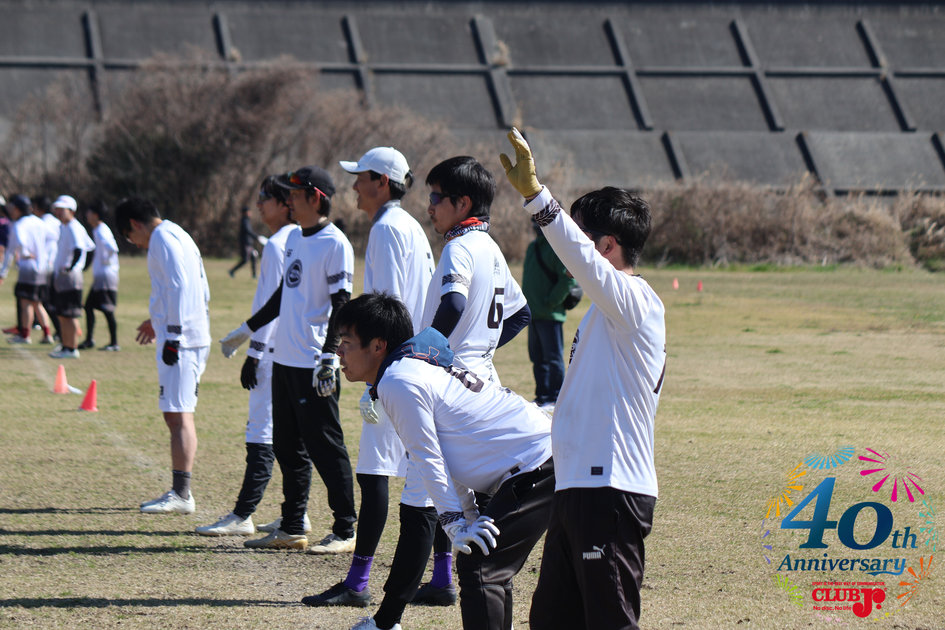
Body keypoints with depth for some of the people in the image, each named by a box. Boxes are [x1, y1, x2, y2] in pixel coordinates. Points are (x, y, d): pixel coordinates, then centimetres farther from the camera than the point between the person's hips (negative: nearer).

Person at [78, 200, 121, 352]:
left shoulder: (101, 231, -17)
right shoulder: (96, 230, 14)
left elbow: (112, 248, -32)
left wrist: (106, 261, -18)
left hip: (106, 275, -10)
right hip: (98, 276, 10)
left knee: (107, 310, -6)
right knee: (89, 306, 14)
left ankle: (114, 343, -1)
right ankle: (89, 340, 22)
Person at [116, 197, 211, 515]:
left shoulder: (162, 239, -9)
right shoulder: (178, 235, 20)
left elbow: (179, 287, -19)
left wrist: (172, 336, -20)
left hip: (179, 341, -10)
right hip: (193, 338, 10)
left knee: (178, 415, -9)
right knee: (177, 414, 13)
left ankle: (181, 494, -9)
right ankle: (179, 491, 16)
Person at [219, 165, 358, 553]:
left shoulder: (335, 244, -11)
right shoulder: (294, 239, 15)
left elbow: (340, 305, -15)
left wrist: (328, 357, -22)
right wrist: (246, 331, 29)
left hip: (315, 364, -9)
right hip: (285, 359, 9)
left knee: (325, 448, -6)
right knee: (288, 447, 12)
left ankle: (346, 531, -1)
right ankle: (292, 529, 19)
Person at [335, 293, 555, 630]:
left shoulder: (399, 383, -14)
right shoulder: (416, 365, 17)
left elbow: (429, 461, -13)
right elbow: (446, 456, 21)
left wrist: (454, 521, -9)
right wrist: (470, 515, 21)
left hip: (536, 469, -11)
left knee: (477, 567, -13)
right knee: (491, 566, 17)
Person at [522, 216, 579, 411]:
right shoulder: (533, 247, 15)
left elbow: (569, 278, -18)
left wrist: (552, 301, -18)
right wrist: (527, 303, 13)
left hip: (551, 314, -9)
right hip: (533, 314, 9)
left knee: (553, 357, -2)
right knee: (537, 358, 13)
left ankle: (555, 398, 3)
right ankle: (542, 396, 20)